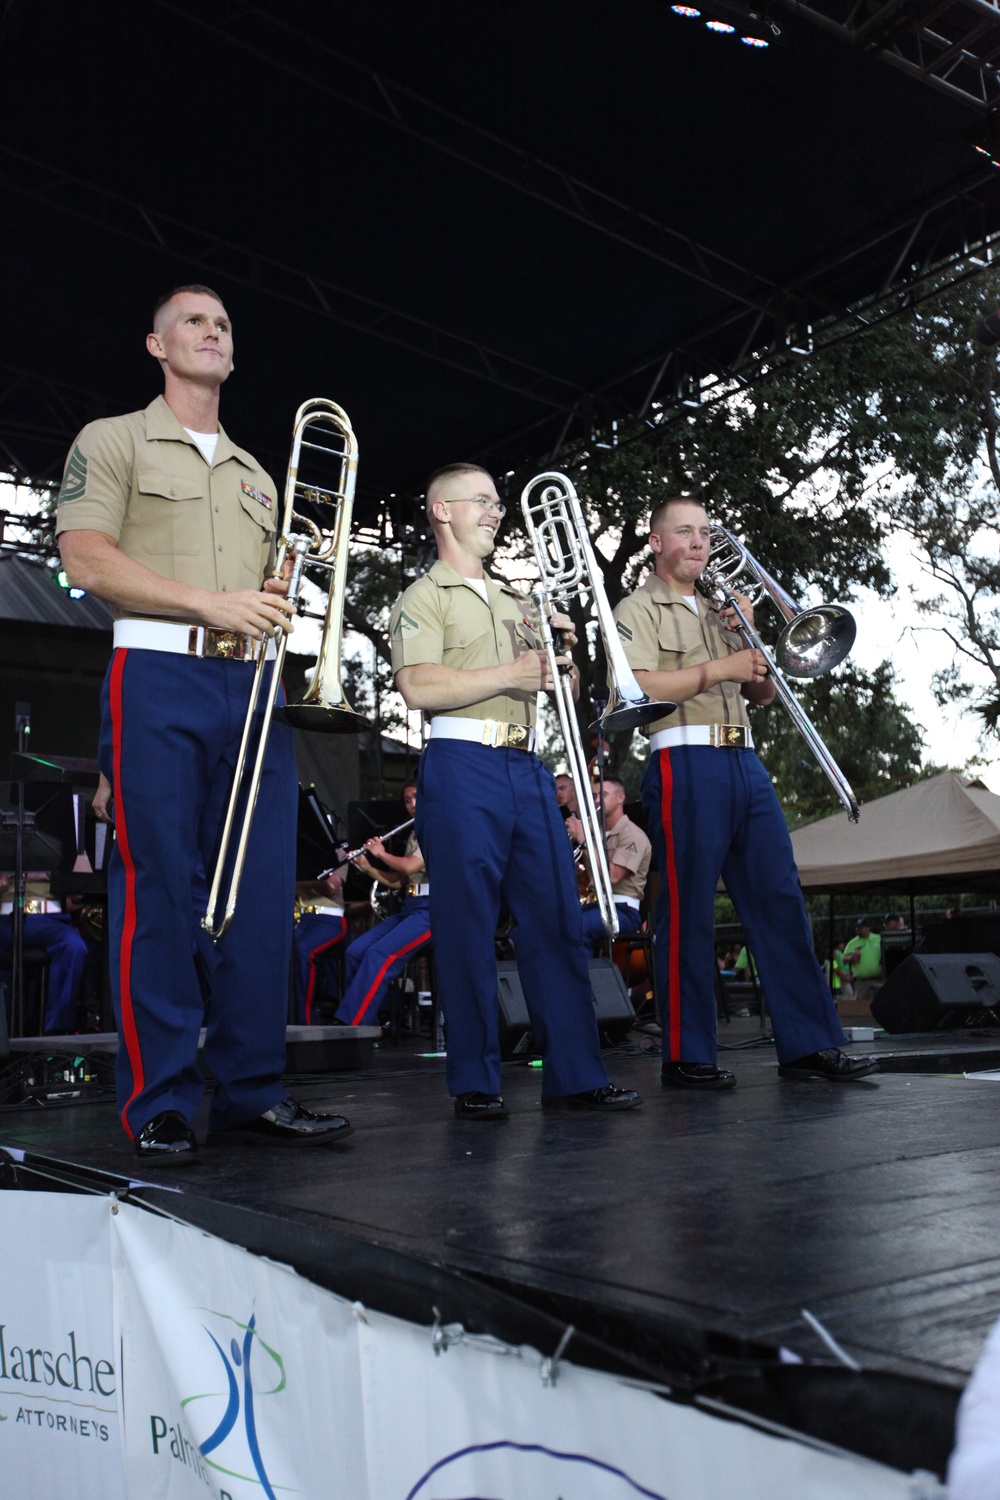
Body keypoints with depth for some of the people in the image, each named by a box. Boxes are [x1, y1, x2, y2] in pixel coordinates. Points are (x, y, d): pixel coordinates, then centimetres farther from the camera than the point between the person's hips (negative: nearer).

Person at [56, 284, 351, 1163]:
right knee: (156, 887, -7)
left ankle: (251, 1092, 5)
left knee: (265, 890, -2)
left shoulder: (256, 475, 27)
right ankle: (160, 1105, 0)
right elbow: (85, 559, -5)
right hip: (158, 675, -5)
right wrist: (208, 602, -13)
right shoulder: (115, 441, 10)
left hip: (253, 685, 5)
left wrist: (280, 603, 3)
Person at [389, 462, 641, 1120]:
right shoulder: (424, 597, 3)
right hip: (464, 767, -6)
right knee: (468, 924, -4)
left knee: (557, 916, 2)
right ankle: (476, 1083, 4)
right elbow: (419, 687, -13)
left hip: (529, 768, 7)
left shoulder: (515, 598, 25)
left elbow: (545, 683, 27)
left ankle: (575, 1072, 6)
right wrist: (507, 675, -12)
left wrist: (560, 652, 7)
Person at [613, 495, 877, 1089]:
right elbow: (638, 687, -12)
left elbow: (762, 693, 23)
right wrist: (717, 669, -13)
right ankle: (687, 1057, 2)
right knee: (688, 911, -5)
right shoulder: (639, 609, 5)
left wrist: (752, 640, 7)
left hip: (745, 763, 7)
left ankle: (810, 1044, 7)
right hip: (685, 766, -7)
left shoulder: (718, 611, 26)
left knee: (781, 901, 3)